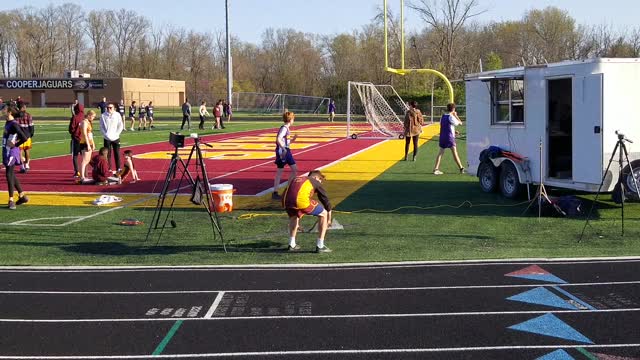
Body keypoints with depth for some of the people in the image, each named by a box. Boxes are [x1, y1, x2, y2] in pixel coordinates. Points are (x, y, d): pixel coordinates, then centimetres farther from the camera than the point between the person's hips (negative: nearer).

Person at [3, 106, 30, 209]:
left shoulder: (14, 125, -17)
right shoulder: (7, 123, 10)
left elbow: (24, 138, -24)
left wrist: (15, 145, -14)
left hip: (11, 152, -10)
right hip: (6, 151, 10)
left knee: (9, 175, -7)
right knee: (11, 175, 15)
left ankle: (11, 200, -2)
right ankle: (22, 196, 23)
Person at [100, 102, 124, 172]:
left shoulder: (117, 115, -1)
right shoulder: (103, 116, 0)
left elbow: (120, 126, 2)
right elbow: (101, 126, 3)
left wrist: (116, 134, -7)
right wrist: (105, 134, -7)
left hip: (115, 138, 0)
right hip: (107, 138, 0)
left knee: (117, 154, 3)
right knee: (107, 154, 2)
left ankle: (118, 168, 10)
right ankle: (108, 169, 8)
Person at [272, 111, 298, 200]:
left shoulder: (287, 129, 13)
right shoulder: (284, 128, -14)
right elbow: (278, 139, -26)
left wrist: (293, 139, 7)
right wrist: (283, 148, -29)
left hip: (287, 151, 9)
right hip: (282, 152, -9)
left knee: (295, 169, 11)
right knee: (280, 172, -5)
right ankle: (275, 193, 1)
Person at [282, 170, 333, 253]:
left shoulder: (295, 179, 38)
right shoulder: (315, 182, 24)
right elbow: (326, 200, 27)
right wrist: (329, 219, 43)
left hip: (286, 201, 5)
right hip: (302, 201, -5)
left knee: (293, 216, 39)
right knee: (323, 214, 16)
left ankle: (292, 245, 37)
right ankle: (320, 246, 14)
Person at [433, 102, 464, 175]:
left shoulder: (442, 117, 11)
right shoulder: (451, 117, -11)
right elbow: (460, 123, -3)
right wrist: (456, 115, 9)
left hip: (442, 137, 6)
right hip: (450, 137, -6)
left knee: (441, 153, 7)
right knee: (455, 153, -2)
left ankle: (436, 169, 0)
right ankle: (461, 168, 2)